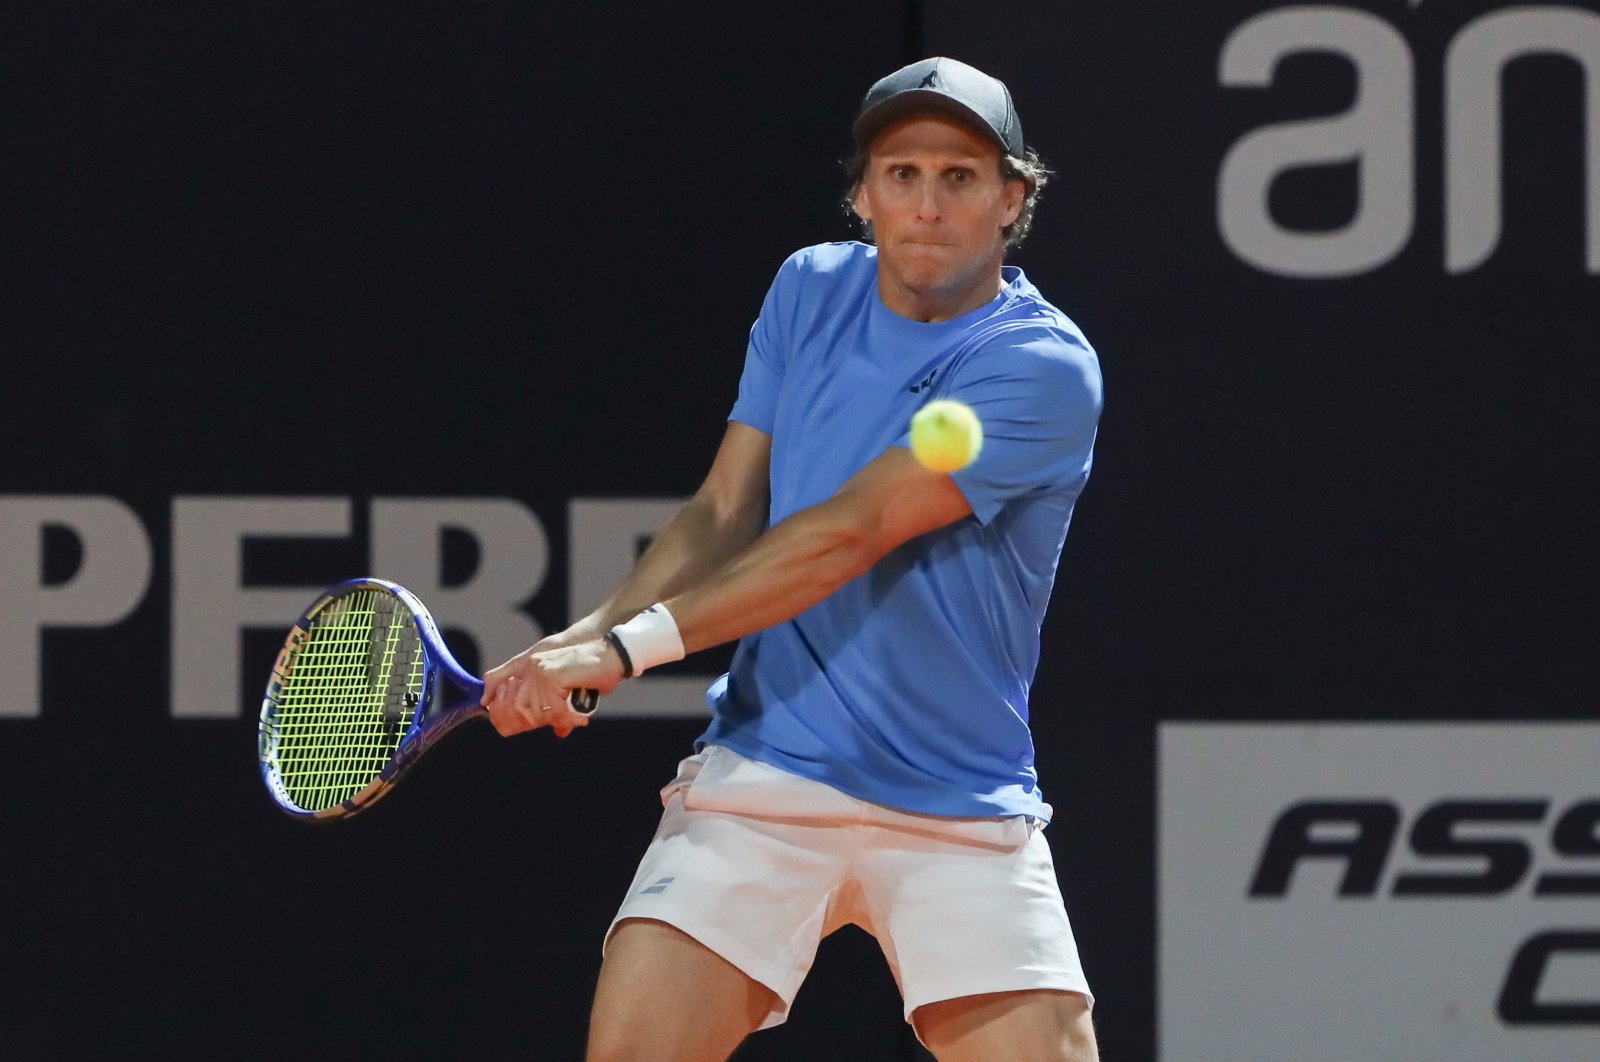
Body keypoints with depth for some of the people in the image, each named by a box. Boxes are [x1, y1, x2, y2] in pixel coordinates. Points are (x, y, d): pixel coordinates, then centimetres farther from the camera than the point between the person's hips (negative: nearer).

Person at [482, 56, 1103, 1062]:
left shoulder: (1045, 367, -12)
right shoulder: (810, 292, 7)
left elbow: (845, 535, -19)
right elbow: (724, 515, 6)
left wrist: (630, 646, -22)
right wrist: (589, 634, -13)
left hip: (963, 812, -3)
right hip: (760, 783, 3)